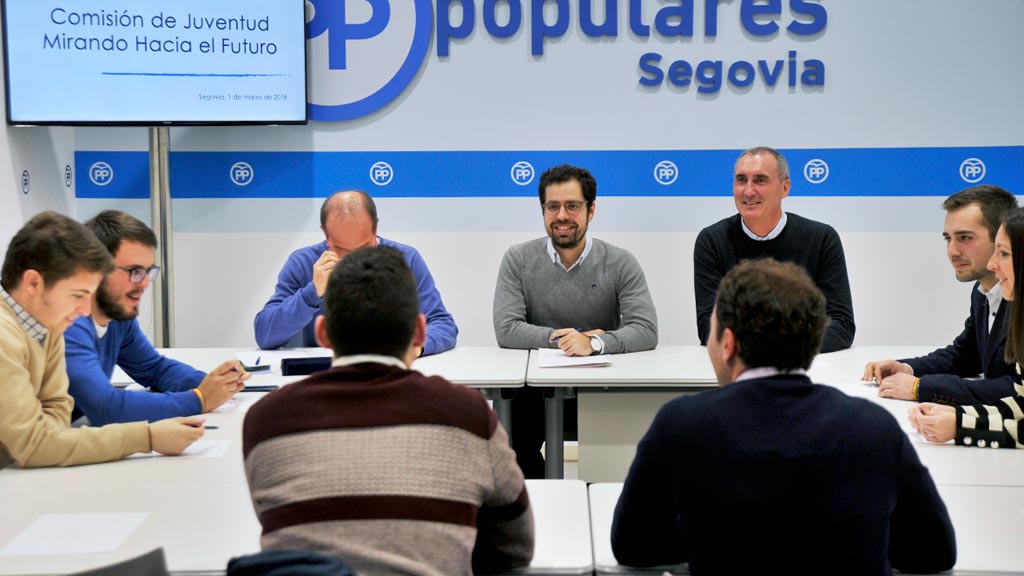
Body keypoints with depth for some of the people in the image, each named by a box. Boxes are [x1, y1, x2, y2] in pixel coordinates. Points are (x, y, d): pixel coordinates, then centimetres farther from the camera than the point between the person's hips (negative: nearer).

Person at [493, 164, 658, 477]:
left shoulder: (620, 263, 1)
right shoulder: (518, 260, 3)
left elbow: (646, 331, -11)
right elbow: (506, 329, -7)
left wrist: (594, 343, -27)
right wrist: (565, 338, -13)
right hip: (536, 384, 0)